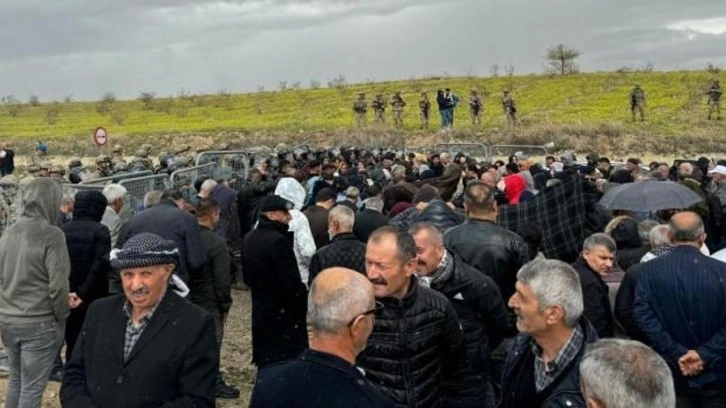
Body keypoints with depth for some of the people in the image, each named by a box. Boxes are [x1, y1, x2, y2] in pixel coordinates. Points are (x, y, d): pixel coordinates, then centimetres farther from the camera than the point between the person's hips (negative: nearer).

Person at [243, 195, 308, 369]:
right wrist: (305, 297, -5)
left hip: (260, 310, 9)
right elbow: (291, 282, -22)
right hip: (284, 313, -9)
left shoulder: (249, 238, 6)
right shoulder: (278, 240, -22)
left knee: (265, 362, 18)